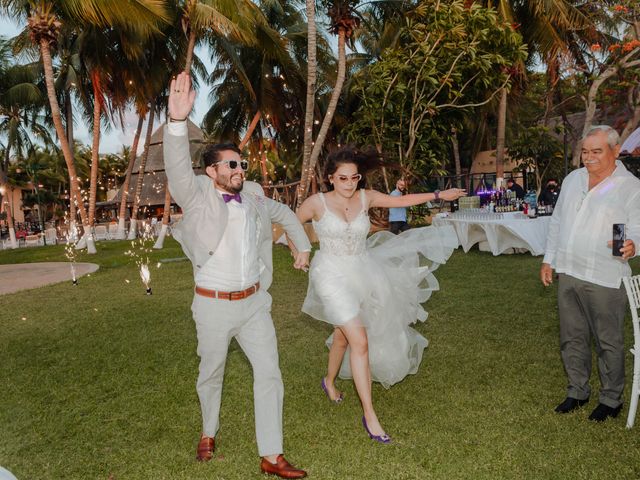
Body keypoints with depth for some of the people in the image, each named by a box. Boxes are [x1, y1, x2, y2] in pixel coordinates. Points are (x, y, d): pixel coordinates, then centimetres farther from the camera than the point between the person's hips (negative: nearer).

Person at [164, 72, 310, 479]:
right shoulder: (199, 196, -11)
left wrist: (303, 245, 16)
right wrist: (178, 120, -46)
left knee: (269, 373, 3)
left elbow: (284, 214, 22)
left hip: (254, 302, 4)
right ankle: (209, 432, 44)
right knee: (212, 374, 16)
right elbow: (178, 170, -32)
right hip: (214, 306, -4)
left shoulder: (253, 197, 3)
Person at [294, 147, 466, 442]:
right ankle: (369, 415, -1)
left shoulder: (365, 198, -2)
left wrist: (438, 195, 10)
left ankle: (329, 381, 49)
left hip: (361, 273, 5)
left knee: (342, 336, 20)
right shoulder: (317, 203, -12)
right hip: (333, 276, -5)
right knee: (360, 341, -13)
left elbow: (401, 201, 8)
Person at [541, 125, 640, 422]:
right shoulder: (572, 179, 10)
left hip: (605, 278, -5)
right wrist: (548, 260, 12)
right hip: (568, 274, 5)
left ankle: (611, 399, 27)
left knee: (608, 342, 8)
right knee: (572, 338, 16)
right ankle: (577, 391, 33)